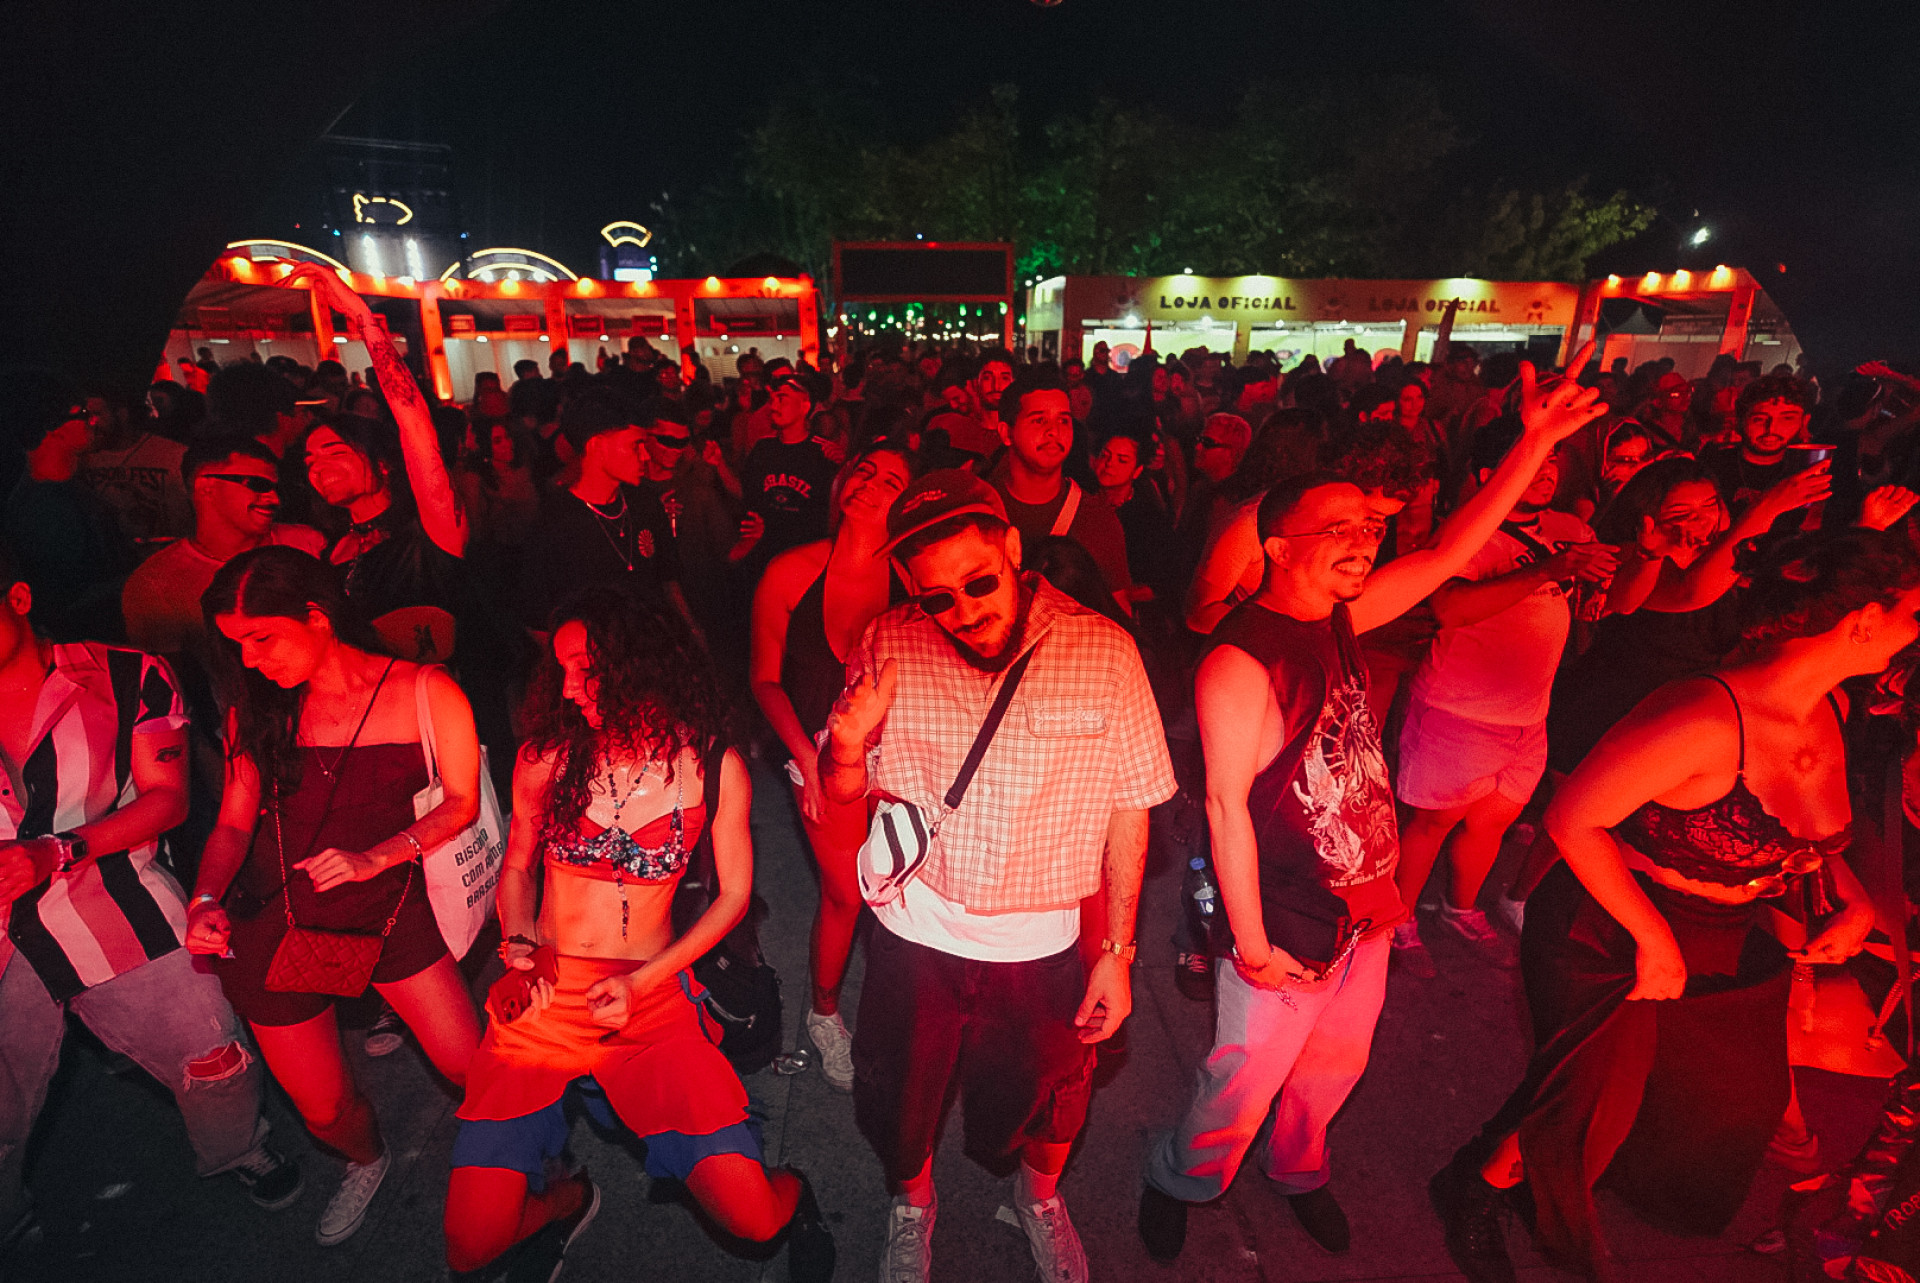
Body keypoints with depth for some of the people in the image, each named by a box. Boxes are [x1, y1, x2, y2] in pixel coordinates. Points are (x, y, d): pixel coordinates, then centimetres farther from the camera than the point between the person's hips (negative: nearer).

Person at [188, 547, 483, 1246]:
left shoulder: (424, 691, -9)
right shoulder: (255, 709, 1)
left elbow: (461, 803, -6)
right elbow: (233, 823, 5)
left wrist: (374, 858, -18)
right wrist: (206, 899, -12)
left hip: (389, 907, -2)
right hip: (274, 925, 3)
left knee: (471, 1068, -3)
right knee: (324, 1110, 14)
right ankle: (366, 1161, 51)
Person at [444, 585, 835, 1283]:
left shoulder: (714, 768, -9)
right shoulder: (545, 756, -4)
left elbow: (734, 894, -1)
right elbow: (518, 866, 11)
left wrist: (641, 982, -10)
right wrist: (520, 941, -8)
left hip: (654, 997, -2)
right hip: (544, 994, 2)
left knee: (750, 1218, -11)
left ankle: (792, 1198, 26)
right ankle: (566, 1200, 30)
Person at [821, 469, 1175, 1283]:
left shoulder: (1103, 652, -15)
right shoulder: (889, 648, -12)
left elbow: (1127, 809, -6)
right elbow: (842, 794, -2)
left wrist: (1117, 952, -3)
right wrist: (847, 747, -25)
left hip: (1042, 943, 0)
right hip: (915, 935, 1)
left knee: (1050, 1099, 21)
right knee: (901, 1098, 22)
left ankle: (1040, 1194, 59)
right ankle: (913, 1202, 58)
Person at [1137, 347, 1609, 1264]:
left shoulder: (1338, 620, -1)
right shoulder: (1240, 661, -25)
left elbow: (1449, 553, 5)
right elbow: (1226, 804, -23)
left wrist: (1535, 440, 1)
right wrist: (1250, 945, -17)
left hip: (1365, 911, 8)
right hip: (1287, 931, -7)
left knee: (1334, 1068, 27)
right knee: (1243, 1087, 13)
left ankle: (1298, 1168, 54)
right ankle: (1179, 1182, 41)